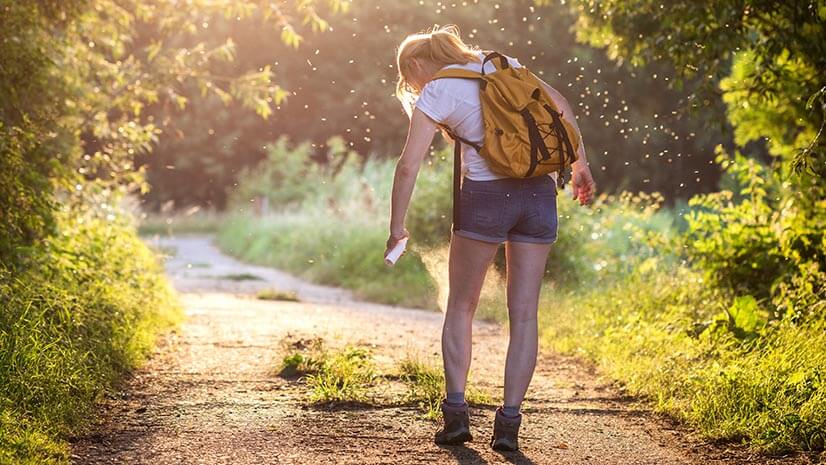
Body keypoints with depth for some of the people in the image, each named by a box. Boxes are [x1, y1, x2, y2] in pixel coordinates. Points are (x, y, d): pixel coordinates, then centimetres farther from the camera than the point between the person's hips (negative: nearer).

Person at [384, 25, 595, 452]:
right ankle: (509, 423, 2)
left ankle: (456, 412, 7)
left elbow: (408, 166, -6)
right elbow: (559, 103, 17)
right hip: (539, 192, 4)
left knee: (460, 307, 13)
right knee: (524, 313, 6)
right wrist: (580, 165, 21)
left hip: (486, 194, -4)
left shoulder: (435, 94, 1)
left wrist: (397, 227, 2)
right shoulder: (500, 64, 16)